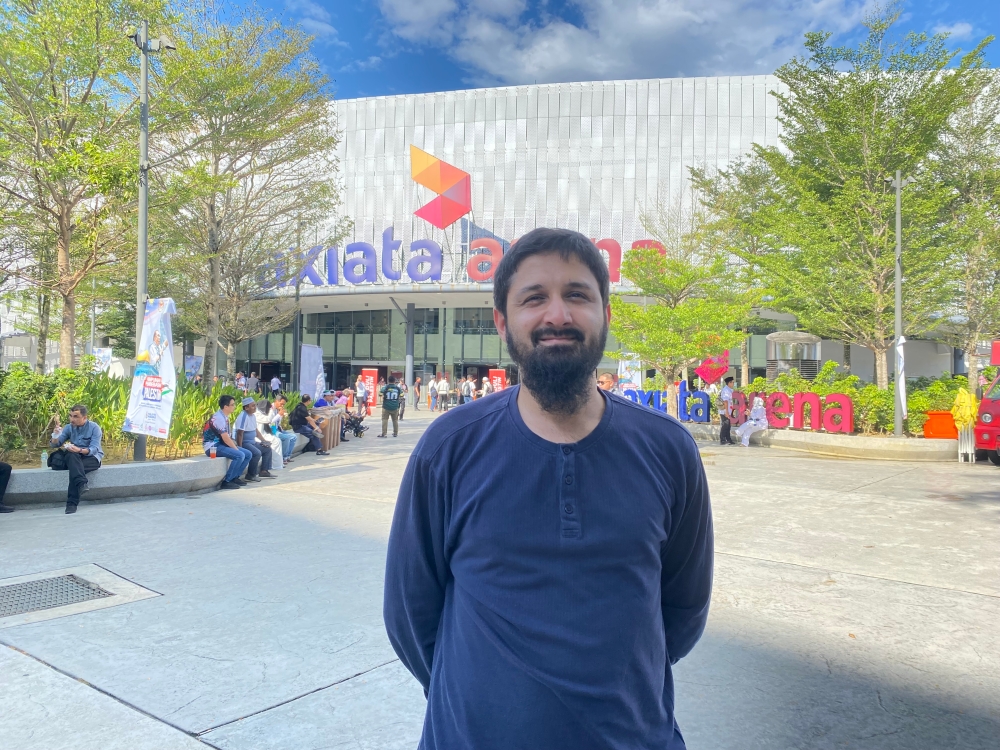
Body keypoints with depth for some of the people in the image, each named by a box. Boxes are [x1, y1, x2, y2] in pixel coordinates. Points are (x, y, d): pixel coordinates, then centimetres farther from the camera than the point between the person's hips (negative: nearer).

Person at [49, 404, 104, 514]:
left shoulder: (94, 427, -8)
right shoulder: (69, 427, 5)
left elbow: (94, 449, -18)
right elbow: (55, 444, 1)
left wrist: (80, 450, -37)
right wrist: (55, 437, -22)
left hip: (92, 457, -3)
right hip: (74, 457, 3)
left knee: (74, 466, -35)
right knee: (72, 455, -34)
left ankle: (72, 503, -38)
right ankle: (82, 484, -52)